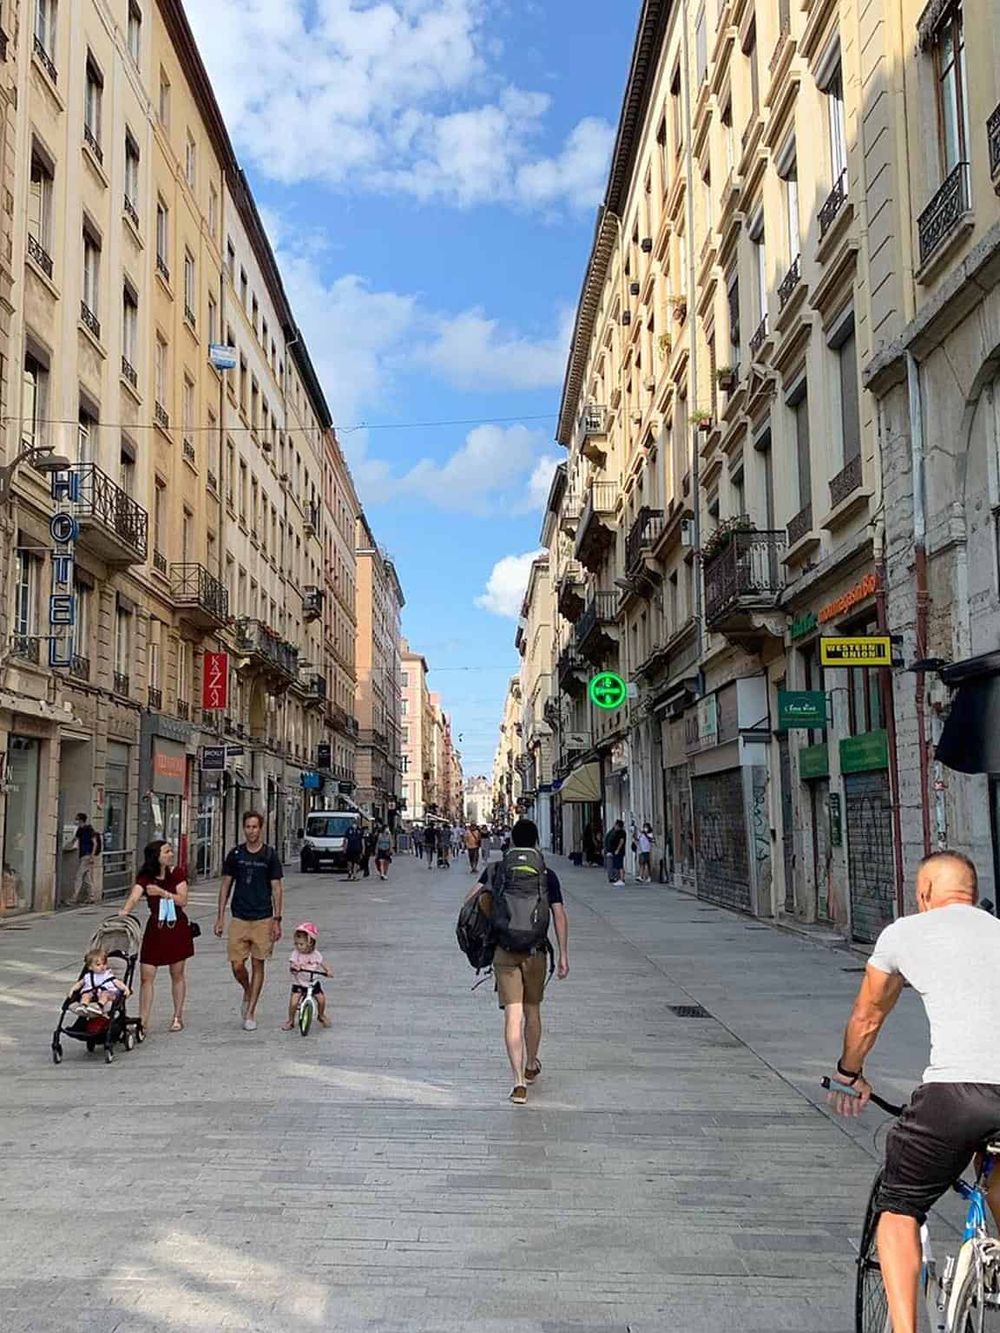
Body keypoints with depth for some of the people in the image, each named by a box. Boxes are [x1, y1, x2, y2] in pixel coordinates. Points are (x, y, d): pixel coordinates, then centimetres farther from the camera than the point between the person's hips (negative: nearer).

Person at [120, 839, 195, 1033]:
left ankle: (178, 1017, 24)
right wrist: (124, 911, -41)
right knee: (147, 976, -4)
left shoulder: (176, 873, -3)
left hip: (177, 928, 0)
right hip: (155, 929, 0)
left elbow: (183, 900, -9)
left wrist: (162, 892, -21)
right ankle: (143, 1022, 1)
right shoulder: (145, 878, -5)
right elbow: (134, 897, -21)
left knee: (177, 974, 10)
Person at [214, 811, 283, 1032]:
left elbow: (277, 888, 0)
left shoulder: (269, 855, -1)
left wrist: (277, 920, -6)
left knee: (258, 965, 2)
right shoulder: (235, 854, 4)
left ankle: (251, 1013, 10)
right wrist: (220, 916, 4)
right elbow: (226, 886, 9)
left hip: (263, 919, -1)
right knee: (237, 965, -2)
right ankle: (247, 993, 29)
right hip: (239, 918, 2)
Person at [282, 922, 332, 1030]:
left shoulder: (315, 954, -4)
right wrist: (293, 967, -44)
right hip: (298, 983, -2)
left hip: (313, 982, 2)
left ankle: (321, 1015, 24)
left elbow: (321, 963, 5)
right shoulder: (296, 953, -11)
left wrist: (327, 971, -13)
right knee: (293, 1002, -17)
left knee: (321, 999, -7)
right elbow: (291, 965, -21)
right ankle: (290, 1020, 7)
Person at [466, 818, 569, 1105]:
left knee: (513, 1015, -4)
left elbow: (471, 897, -6)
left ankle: (519, 1081, -15)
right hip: (535, 951, 1)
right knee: (532, 1010, 19)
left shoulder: (497, 870, 2)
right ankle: (531, 1066, 38)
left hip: (504, 950, -1)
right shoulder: (547, 875, 0)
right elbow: (559, 915, -5)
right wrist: (563, 955, -2)